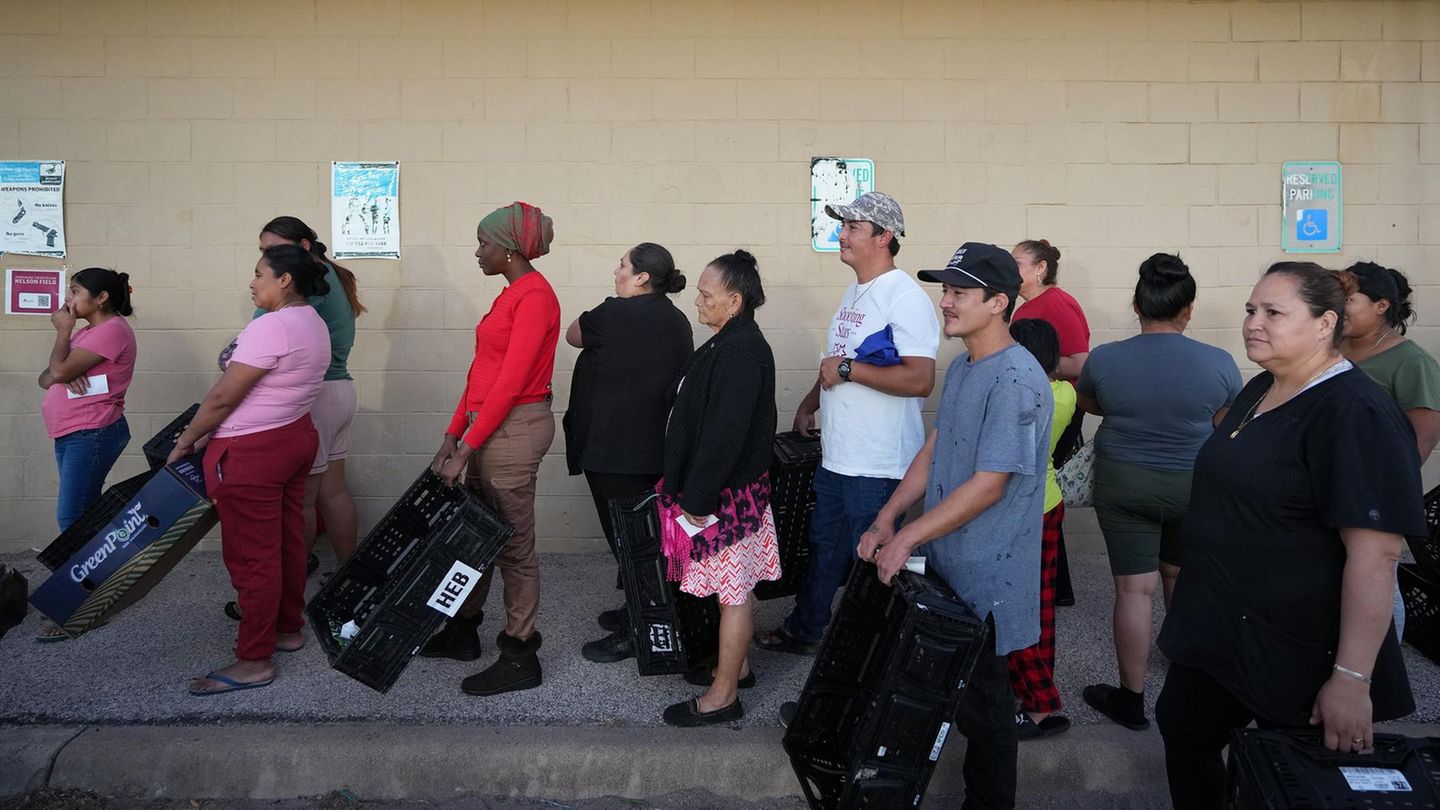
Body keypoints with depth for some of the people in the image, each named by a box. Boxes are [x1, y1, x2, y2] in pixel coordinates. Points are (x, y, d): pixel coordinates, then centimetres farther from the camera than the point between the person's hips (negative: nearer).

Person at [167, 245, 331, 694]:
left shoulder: (271, 327, -20)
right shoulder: (312, 323, 10)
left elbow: (223, 397, -18)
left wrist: (187, 439, -3)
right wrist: (214, 434, 11)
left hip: (252, 453, -10)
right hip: (296, 437, 10)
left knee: (251, 555, -2)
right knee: (287, 540, 17)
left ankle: (254, 661, 5)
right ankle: (288, 628, 30)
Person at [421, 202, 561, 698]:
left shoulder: (534, 296, -15)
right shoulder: (511, 295, 15)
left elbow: (511, 383, -20)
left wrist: (466, 449, -18)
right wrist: (453, 434, 12)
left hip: (515, 428, -9)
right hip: (488, 425, 9)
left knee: (513, 544, -1)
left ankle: (521, 658, 11)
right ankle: (462, 632, 33)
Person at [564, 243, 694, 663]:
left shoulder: (618, 314, -16)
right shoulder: (676, 321, 8)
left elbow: (574, 335, 1)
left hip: (615, 450, -8)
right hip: (655, 448, 8)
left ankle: (632, 633, 8)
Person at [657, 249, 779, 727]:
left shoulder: (740, 352, -22)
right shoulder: (734, 344, 10)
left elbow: (724, 434, -26)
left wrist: (697, 499, -21)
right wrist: (691, 490, 18)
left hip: (726, 495, -10)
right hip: (732, 490, 10)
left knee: (733, 592, 1)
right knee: (735, 588, 20)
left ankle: (724, 696, 13)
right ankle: (736, 666, 36)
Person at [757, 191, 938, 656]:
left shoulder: (905, 298, -18)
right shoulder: (855, 292, 13)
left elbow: (920, 380, -28)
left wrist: (848, 369, -24)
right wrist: (810, 403, 20)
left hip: (877, 467, -10)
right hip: (835, 457, 10)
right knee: (824, 548, 22)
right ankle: (804, 631, 39)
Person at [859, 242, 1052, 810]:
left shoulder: (1016, 381, -21)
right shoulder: (962, 368, 9)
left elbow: (987, 486, -23)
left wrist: (906, 539, -19)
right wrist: (885, 521, 4)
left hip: (986, 579, -8)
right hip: (945, 566, 8)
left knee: (983, 709, 7)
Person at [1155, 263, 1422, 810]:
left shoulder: (1356, 414, -21)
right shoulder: (1259, 391, 6)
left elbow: (1375, 554, -26)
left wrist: (1352, 678, -27)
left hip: (1297, 656, -8)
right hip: (1217, 627, 8)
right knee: (1182, 729, 18)